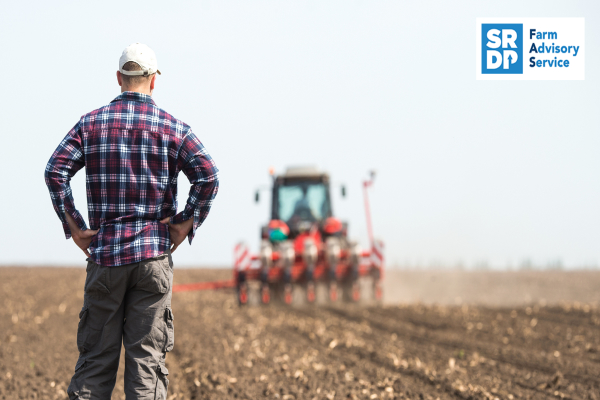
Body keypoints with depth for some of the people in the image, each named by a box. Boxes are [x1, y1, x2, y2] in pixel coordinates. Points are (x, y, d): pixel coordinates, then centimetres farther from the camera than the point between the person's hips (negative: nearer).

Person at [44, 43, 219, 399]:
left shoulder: (92, 123, 6)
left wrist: (74, 226, -2)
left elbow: (55, 171, -6)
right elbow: (208, 176, -10)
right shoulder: (172, 127, 2)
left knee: (96, 354, 6)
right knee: (147, 354, 0)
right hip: (154, 253, -1)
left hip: (104, 251, 1)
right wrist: (185, 224, -2)